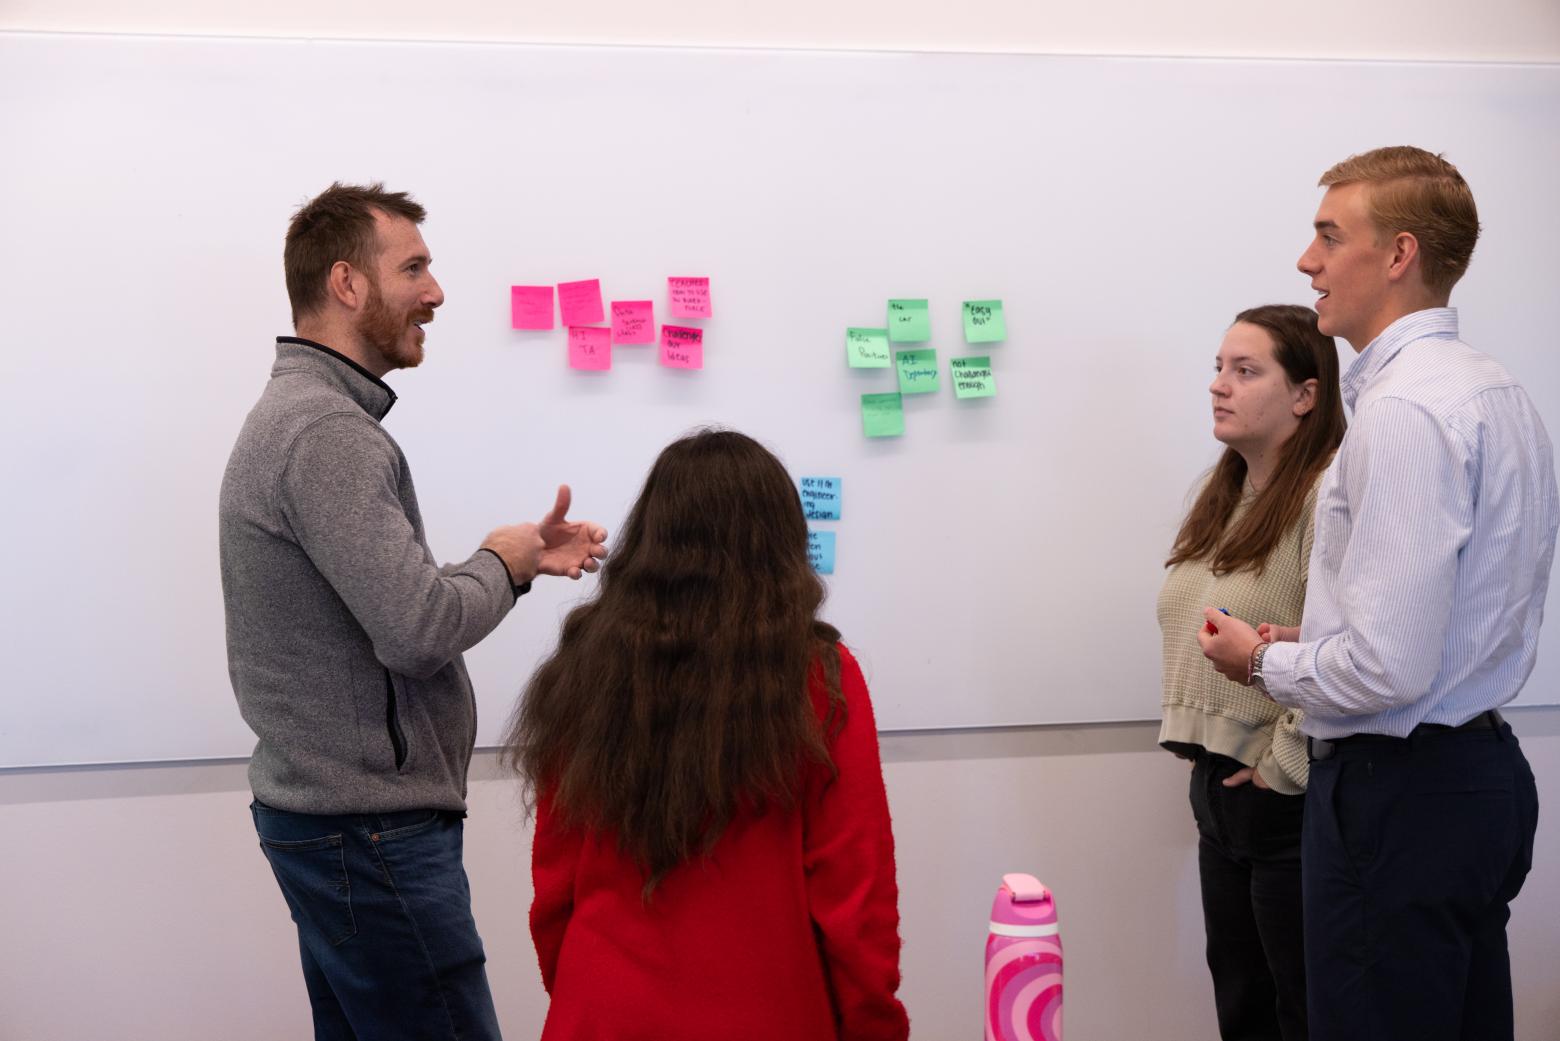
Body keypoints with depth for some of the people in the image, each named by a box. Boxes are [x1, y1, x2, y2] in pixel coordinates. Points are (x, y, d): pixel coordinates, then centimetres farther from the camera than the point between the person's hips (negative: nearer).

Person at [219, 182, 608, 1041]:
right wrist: (501, 562, -8)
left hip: (317, 805, 10)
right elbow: (420, 631, -26)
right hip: (370, 829, -10)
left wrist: (524, 558, 8)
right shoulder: (327, 432, -19)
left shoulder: (296, 415, 15)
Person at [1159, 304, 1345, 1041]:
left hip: (1288, 799, -8)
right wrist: (1193, 742, 12)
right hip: (1215, 786, 8)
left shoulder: (1328, 496, -17)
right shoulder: (1223, 498, 13)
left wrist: (1285, 768, -19)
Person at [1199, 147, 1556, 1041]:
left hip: (1398, 792, -10)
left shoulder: (1404, 412, -20)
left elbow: (1388, 669, -24)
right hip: (1487, 769, 10)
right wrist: (1309, 645, 14)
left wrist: (1263, 663, -7)